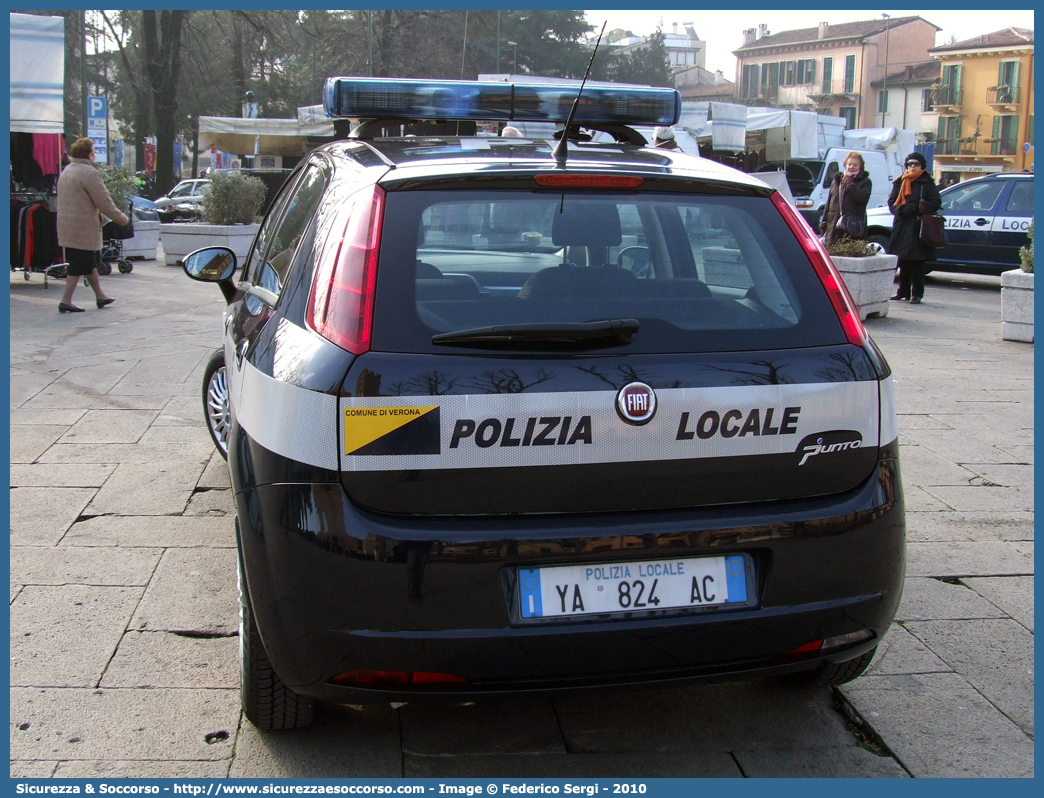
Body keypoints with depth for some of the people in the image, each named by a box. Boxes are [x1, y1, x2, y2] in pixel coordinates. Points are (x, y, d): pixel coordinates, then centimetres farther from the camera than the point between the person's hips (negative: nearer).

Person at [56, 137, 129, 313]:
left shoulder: (66, 171, 13)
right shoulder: (89, 173, -16)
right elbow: (104, 203, -16)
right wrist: (123, 219, -5)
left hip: (67, 226, 9)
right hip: (83, 229, -9)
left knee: (90, 263, 18)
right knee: (80, 265, -3)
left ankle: (100, 296, 26)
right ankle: (66, 301, -3)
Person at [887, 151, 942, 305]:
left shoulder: (927, 183, 3)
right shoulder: (899, 183, 14)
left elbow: (936, 203, -3)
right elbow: (892, 202, 10)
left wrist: (919, 207, -19)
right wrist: (900, 209, -11)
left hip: (919, 227, -4)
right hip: (902, 227, 4)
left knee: (917, 262, -5)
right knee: (903, 262, 9)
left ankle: (917, 294, -2)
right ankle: (903, 291, 19)